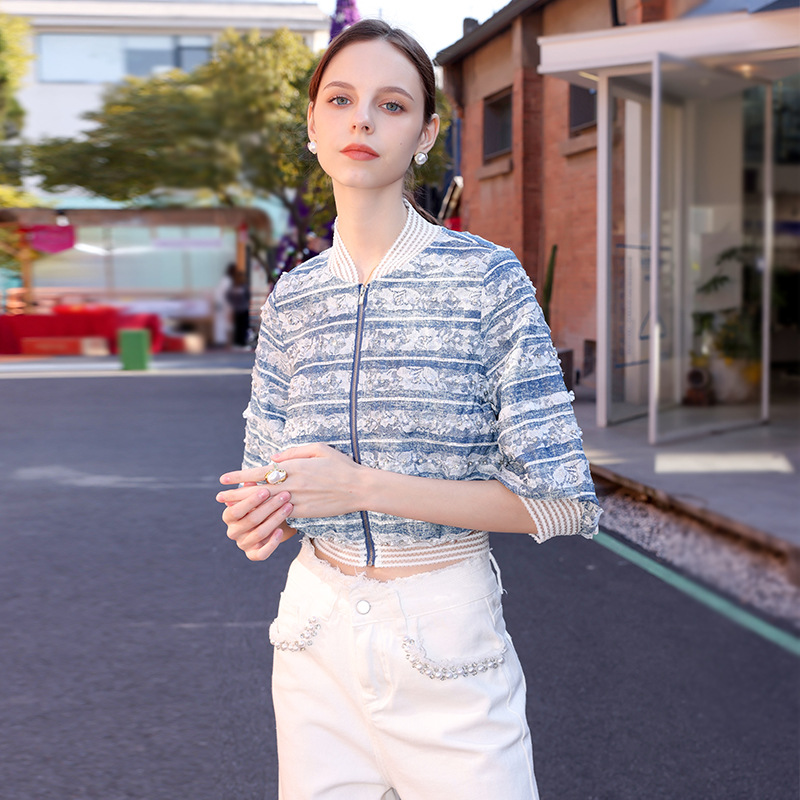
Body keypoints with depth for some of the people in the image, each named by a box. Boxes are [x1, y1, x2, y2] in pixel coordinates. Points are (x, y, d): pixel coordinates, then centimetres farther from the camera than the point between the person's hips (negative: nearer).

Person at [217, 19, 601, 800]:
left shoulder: (485, 277, -10)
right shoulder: (291, 298, 3)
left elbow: (563, 502, -13)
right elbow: (269, 479, 11)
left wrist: (365, 485, -19)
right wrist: (260, 516, -13)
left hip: (445, 635, -3)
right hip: (319, 629, 4)